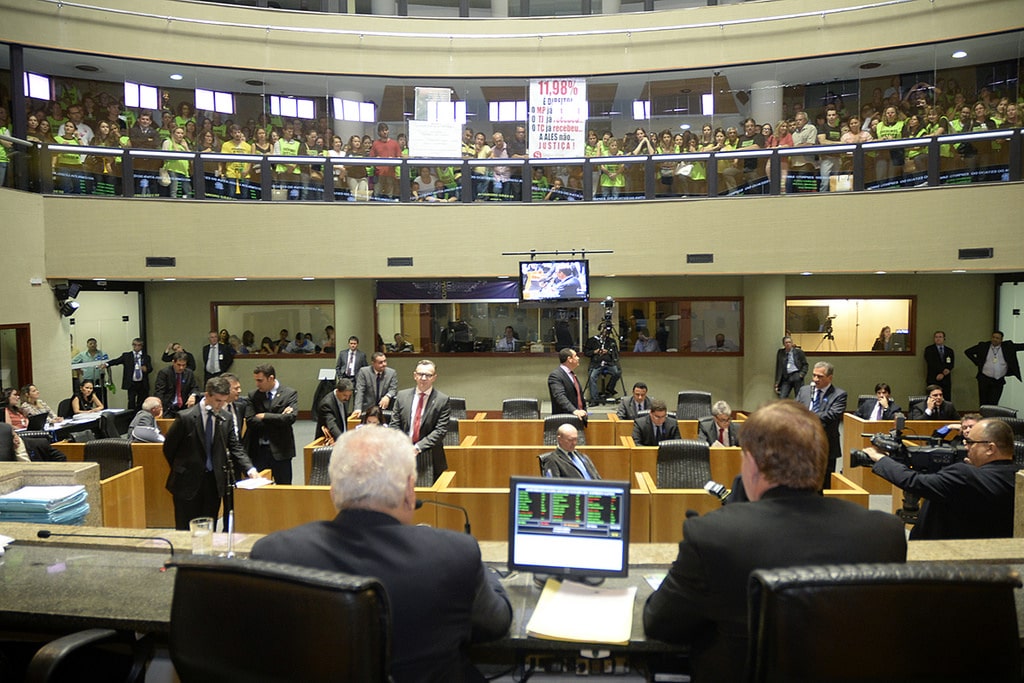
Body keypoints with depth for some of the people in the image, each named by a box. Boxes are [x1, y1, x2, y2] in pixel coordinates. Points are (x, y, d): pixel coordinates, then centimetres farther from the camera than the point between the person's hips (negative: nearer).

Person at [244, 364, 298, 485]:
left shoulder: (290, 394, -2)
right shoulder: (253, 396, 6)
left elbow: (291, 417, -16)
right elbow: (250, 421, -5)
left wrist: (265, 416, -12)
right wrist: (277, 418, -12)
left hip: (280, 450, -2)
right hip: (258, 450, 2)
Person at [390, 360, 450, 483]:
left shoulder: (442, 400, -4)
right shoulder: (402, 396, 6)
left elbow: (440, 430, -9)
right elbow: (395, 425, 5)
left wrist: (418, 447, -17)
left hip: (430, 458, -2)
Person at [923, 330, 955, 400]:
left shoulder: (950, 351, 15)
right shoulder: (929, 349, 6)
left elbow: (951, 364, 3)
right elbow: (931, 363, -6)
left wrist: (943, 374, -12)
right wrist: (943, 370, -14)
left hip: (946, 381, 3)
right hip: (933, 380, -3)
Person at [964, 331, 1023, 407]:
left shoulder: (1007, 346, 3)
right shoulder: (983, 346, 1)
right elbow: (968, 352, 6)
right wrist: (977, 362, 1)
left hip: (999, 381, 0)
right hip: (984, 380, 0)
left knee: (993, 404, -3)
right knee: (983, 403, 7)